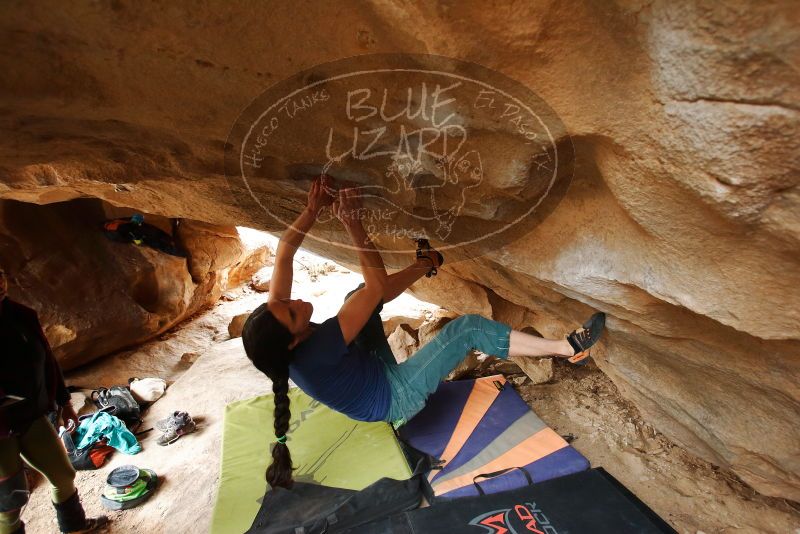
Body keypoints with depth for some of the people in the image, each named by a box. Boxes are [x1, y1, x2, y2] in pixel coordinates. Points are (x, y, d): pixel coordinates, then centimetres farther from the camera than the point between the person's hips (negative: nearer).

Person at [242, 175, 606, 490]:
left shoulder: (277, 328, -18)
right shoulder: (316, 351, -40)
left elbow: (283, 254, -12)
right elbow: (378, 285, -38)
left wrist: (313, 209, -20)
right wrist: (351, 222, -36)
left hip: (371, 374, 8)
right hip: (396, 397, -8)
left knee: (358, 296, 3)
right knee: (468, 328, -16)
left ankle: (425, 264, 22)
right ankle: (568, 348, 0)